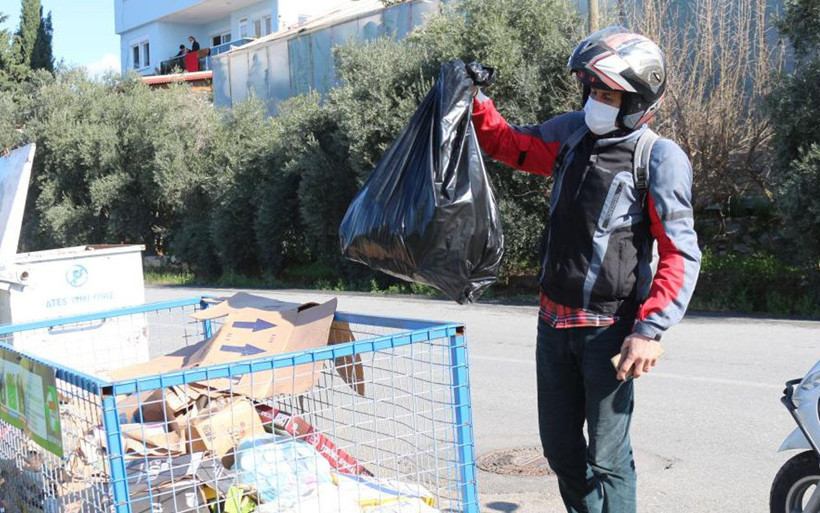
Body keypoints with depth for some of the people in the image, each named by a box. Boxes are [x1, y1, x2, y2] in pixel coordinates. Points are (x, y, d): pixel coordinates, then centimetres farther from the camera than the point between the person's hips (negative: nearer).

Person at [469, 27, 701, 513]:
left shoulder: (660, 158, -12)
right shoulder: (572, 133, 4)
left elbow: (681, 255, -14)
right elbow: (506, 142, 17)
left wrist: (650, 331, -21)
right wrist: (475, 100, -1)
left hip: (610, 328, -6)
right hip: (555, 320, 6)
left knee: (607, 458, -1)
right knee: (560, 445, 18)